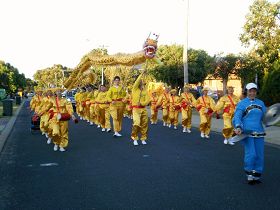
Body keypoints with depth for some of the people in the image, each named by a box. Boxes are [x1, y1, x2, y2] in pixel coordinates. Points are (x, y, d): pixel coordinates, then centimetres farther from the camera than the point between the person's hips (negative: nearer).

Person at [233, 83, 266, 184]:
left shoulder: (260, 103, 16)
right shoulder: (242, 103, 3)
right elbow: (237, 117, -5)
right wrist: (238, 127, -22)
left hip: (259, 133, 5)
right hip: (247, 132, -4)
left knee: (259, 155, 4)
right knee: (251, 154, -10)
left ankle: (257, 176, 18)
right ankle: (249, 175, 5)